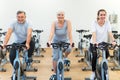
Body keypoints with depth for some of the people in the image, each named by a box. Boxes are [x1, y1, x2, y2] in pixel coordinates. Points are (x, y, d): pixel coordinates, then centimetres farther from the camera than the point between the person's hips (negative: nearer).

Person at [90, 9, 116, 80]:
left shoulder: (107, 23, -6)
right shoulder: (95, 23, -12)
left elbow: (110, 33, -17)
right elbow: (94, 34, -26)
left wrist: (113, 41, -34)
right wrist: (94, 42, -44)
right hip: (94, 44, -2)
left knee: (107, 54, -22)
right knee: (95, 55, -26)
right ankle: (93, 72, -7)